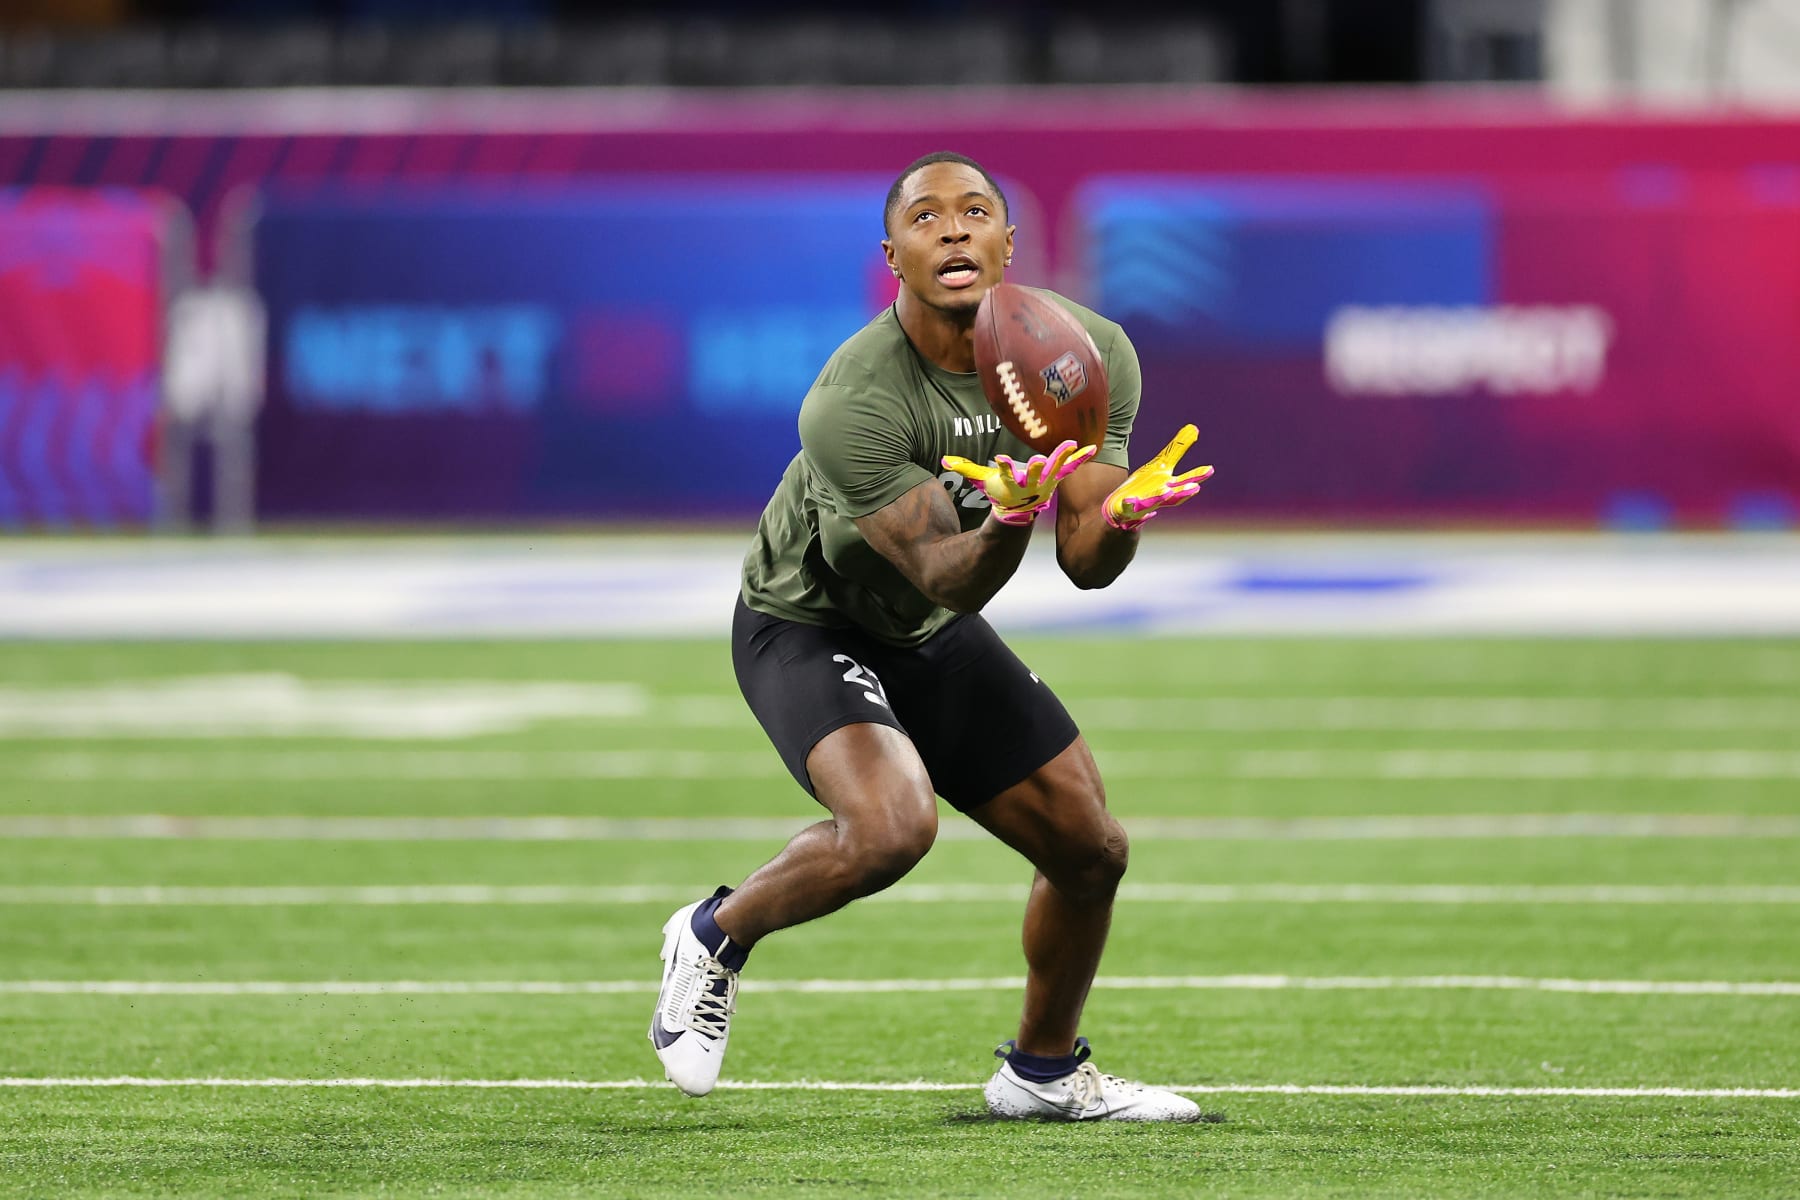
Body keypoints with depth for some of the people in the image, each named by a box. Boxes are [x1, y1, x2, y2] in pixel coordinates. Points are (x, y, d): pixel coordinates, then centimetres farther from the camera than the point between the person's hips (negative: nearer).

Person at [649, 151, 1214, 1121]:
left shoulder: (1088, 354, -16)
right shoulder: (852, 404, -34)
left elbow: (1087, 565, -18)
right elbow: (944, 576, -36)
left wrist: (1120, 515, -41)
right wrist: (1007, 522, -57)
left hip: (933, 639, 7)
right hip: (807, 628, -7)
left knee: (1091, 850, 7)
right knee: (890, 826, -33)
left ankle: (1044, 1071, 33)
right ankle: (719, 934, -3)